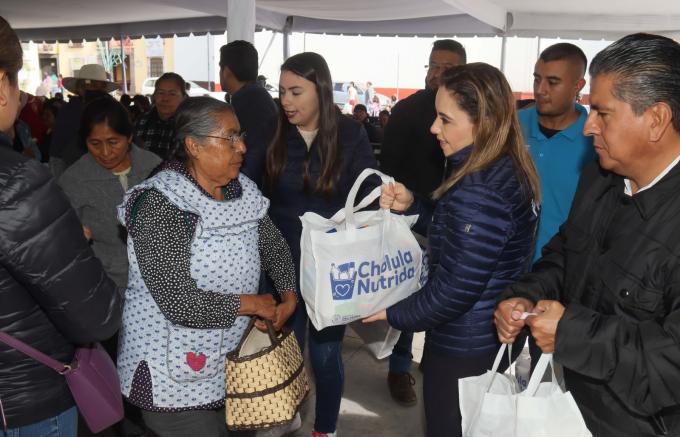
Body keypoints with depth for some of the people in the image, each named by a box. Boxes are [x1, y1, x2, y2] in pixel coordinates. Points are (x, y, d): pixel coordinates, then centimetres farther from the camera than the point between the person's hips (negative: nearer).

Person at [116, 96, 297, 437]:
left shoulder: (243, 191, -1)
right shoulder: (161, 205, -24)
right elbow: (180, 303, -30)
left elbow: (274, 247, 13)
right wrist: (253, 304, -19)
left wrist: (289, 295, -3)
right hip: (173, 373, -7)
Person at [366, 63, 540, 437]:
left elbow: (453, 292, -26)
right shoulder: (507, 170, 0)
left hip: (463, 349, -9)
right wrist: (411, 206, -1)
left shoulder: (478, 194, -30)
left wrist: (393, 313, -11)